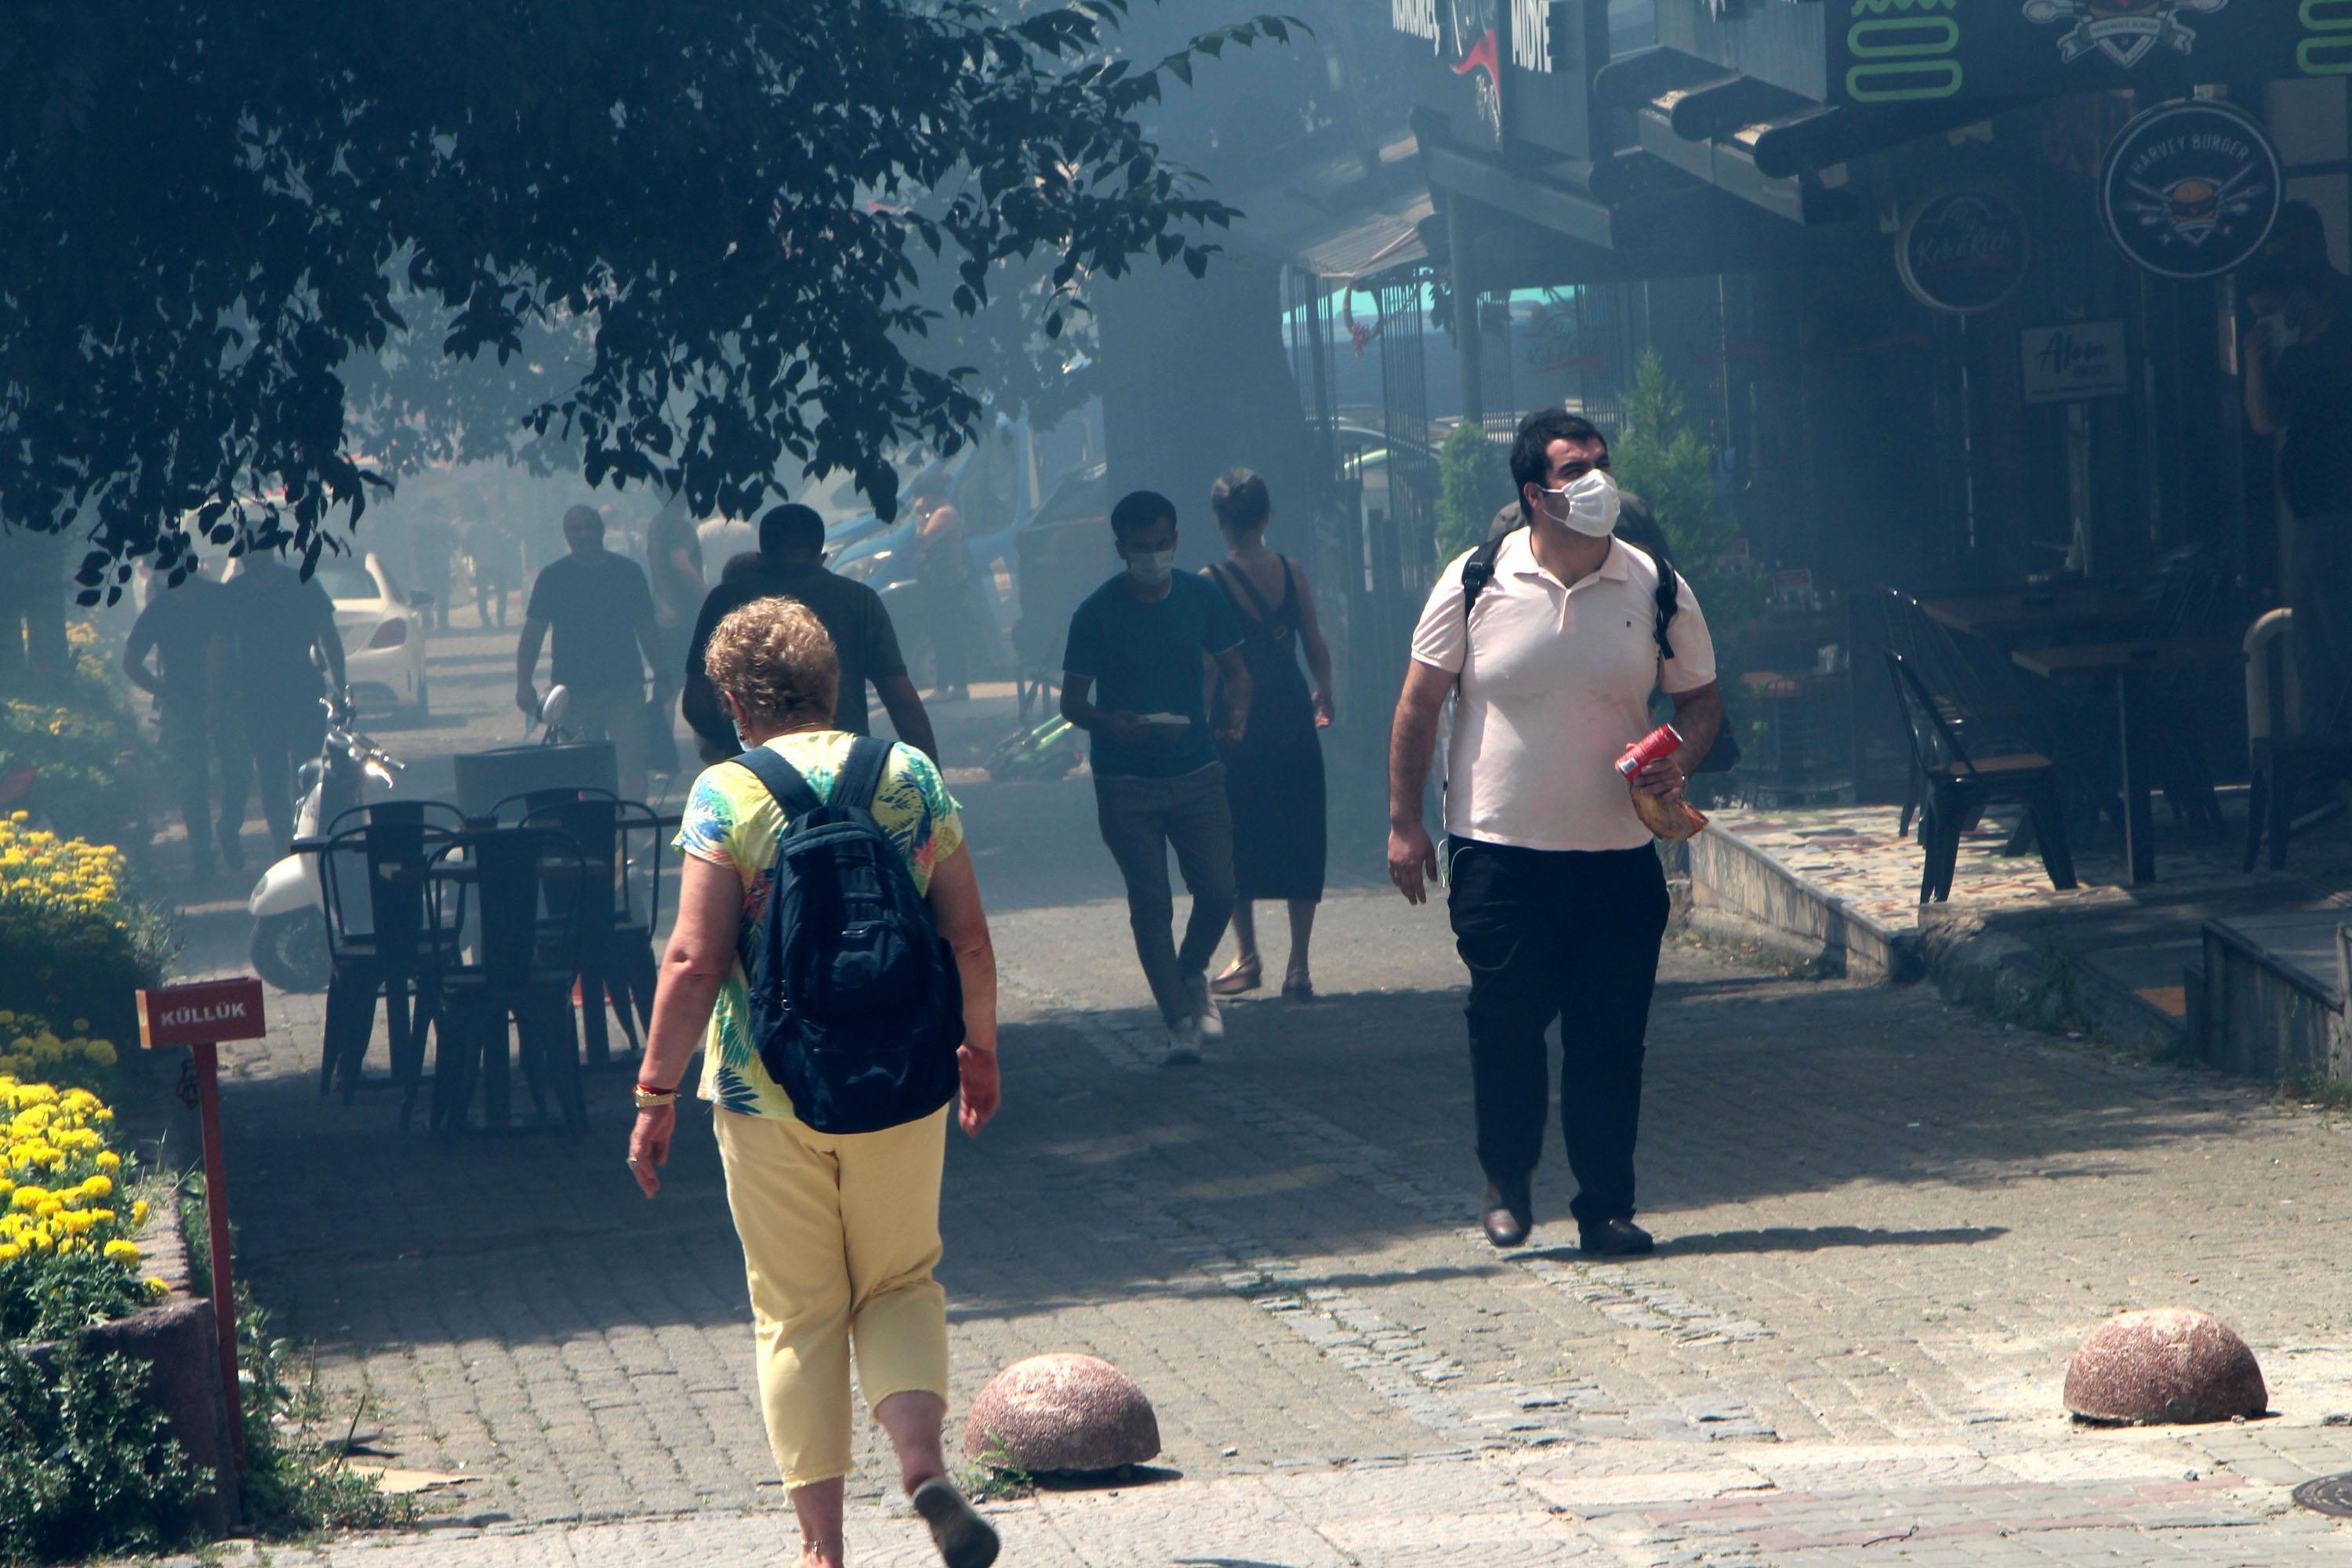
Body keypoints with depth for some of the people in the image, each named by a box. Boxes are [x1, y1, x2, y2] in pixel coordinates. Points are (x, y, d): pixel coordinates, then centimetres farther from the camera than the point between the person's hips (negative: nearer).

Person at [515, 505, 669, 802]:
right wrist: (523, 682, -8)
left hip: (625, 687, 0)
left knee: (632, 764, -10)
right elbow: (532, 635, 3)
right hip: (573, 688, 0)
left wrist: (661, 676, 9)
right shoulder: (552, 576, 4)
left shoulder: (628, 572, 7)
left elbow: (647, 629, 14)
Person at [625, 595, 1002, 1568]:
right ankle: (923, 1464, -7)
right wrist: (979, 1048, 18)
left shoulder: (727, 795, -9)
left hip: (768, 1092, -2)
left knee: (797, 1315, 10)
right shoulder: (912, 778, 0)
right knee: (900, 1285, 18)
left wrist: (656, 1096, -7)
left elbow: (694, 962, -14)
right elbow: (969, 940, 3)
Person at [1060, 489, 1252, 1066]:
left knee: (1218, 890, -5)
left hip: (1196, 773, 2)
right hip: (1126, 783, -2)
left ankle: (1192, 975, 25)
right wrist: (1111, 723, -24)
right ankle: (1179, 1020, 7)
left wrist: (1238, 714, -9)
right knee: (1150, 904, -3)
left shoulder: (1200, 597, 3)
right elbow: (1072, 701, -2)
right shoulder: (1097, 613, -6)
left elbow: (1234, 669, 13)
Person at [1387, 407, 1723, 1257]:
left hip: (1617, 858, 1)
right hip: (1498, 854, -1)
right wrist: (1403, 822, 1)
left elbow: (1701, 698, 10)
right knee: (1504, 1026, 1)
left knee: (1610, 1036, 0)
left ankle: (1606, 1206, 10)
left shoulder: (1654, 589, 0)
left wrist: (1676, 758, -11)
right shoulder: (1475, 583, -3)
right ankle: (1506, 1184, 23)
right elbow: (1419, 703, 4)